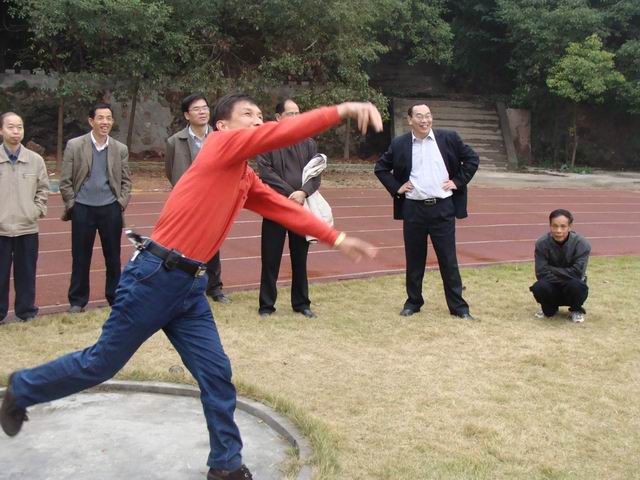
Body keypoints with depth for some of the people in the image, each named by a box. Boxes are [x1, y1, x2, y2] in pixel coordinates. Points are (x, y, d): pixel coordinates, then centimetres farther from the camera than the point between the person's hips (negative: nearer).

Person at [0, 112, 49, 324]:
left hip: (28, 227, 2)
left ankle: (26, 311, 22)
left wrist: (38, 210, 1)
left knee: (26, 273, 10)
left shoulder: (35, 160, 1)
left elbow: (43, 188, 12)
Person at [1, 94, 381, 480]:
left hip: (190, 285, 8)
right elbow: (284, 132, -19)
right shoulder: (222, 144, -9)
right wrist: (343, 111, -20)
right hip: (155, 276, -8)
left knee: (217, 373, 5)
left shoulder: (246, 179, 14)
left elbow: (285, 208, 15)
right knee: (103, 363, 8)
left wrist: (337, 239, 10)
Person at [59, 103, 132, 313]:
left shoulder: (120, 149, 3)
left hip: (110, 209, 1)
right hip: (82, 209, -1)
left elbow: (126, 180, 10)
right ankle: (77, 301, 17)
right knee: (81, 257, 6)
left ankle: (115, 298, 20)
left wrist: (121, 202, -1)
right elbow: (65, 180, 0)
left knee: (113, 256, 8)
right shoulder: (74, 145, -3)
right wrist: (71, 205, -3)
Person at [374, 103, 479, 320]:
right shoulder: (399, 144, 2)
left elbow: (472, 159, 9)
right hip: (413, 209, 1)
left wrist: (458, 181, 1)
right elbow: (380, 168, 13)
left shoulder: (449, 138, 2)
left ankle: (458, 306, 12)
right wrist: (396, 187, 2)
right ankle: (413, 301, 25)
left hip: (443, 208, 0)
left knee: (448, 260, 3)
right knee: (414, 259, 10)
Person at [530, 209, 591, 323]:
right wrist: (565, 276, -22)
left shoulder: (581, 244, -18)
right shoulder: (542, 243, -15)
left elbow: (577, 272, -24)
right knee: (539, 287, -32)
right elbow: (541, 273, -19)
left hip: (571, 290, -1)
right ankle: (549, 309, 6)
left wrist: (552, 270, -21)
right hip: (552, 289, 1)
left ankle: (576, 310, 1)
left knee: (576, 285, -35)